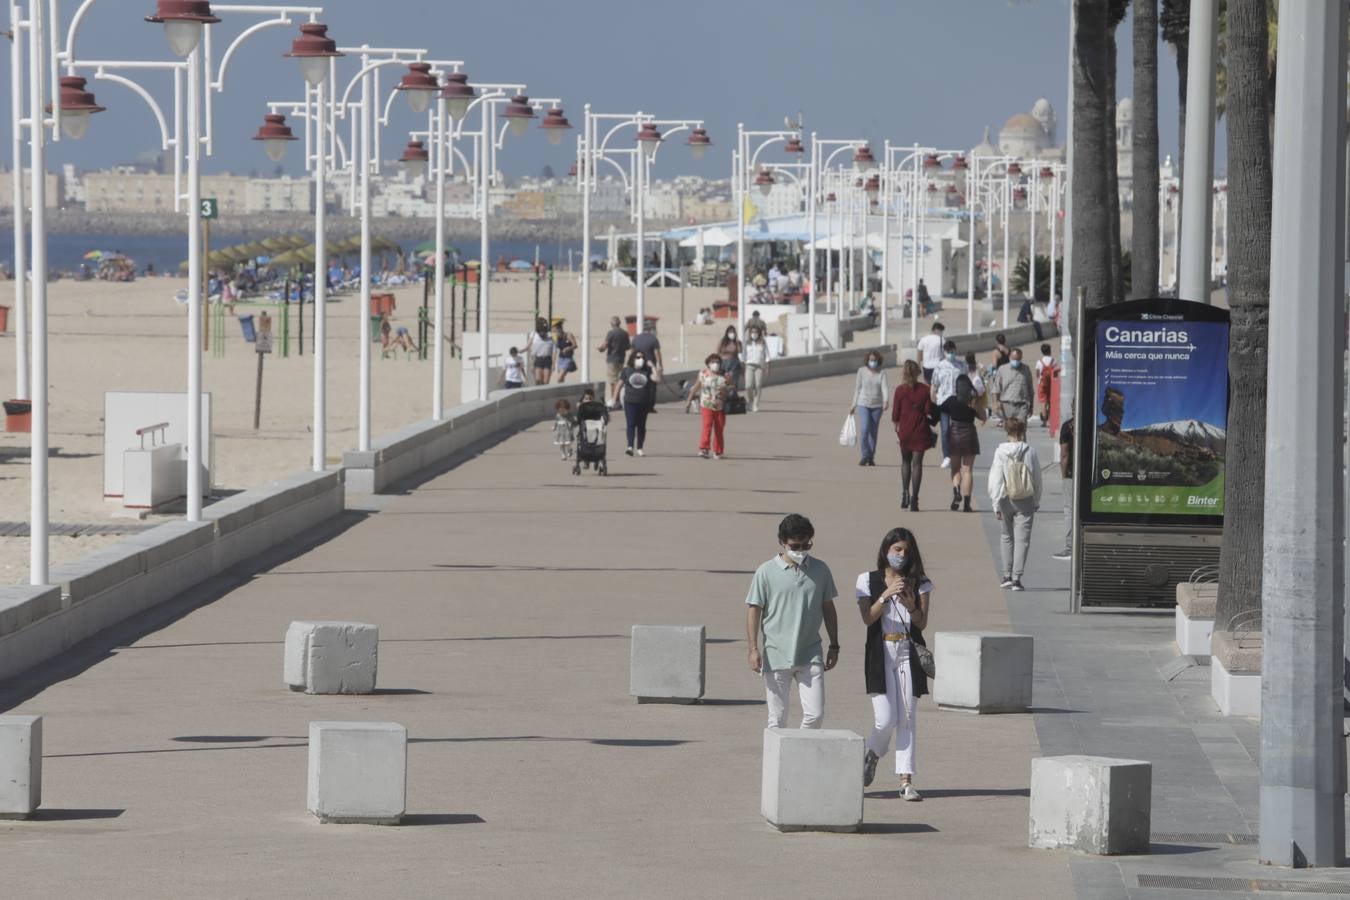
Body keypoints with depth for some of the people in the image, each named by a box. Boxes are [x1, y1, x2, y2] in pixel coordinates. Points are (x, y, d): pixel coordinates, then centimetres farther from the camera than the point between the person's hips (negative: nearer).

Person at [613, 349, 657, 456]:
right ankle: (630, 446, -21)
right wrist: (615, 400, 4)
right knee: (631, 424, -13)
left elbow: (655, 378, -13)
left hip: (644, 403, 2)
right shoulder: (627, 370, 3)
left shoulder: (647, 371, 4)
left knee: (641, 426, 9)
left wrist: (652, 366, -8)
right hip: (630, 402, -2)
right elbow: (619, 385, 6)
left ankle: (639, 448, 18)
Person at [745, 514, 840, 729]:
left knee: (816, 715, -7)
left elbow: (828, 608, 14)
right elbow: (753, 610, 0)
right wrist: (754, 649, -7)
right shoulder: (766, 572, -2)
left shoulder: (820, 570, 6)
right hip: (776, 656, -2)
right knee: (777, 719, 3)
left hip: (810, 656, 2)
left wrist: (834, 646, 14)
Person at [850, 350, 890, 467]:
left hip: (877, 406, 1)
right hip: (863, 404, -1)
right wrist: (853, 405, 8)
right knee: (864, 430, -15)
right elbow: (857, 388, 7)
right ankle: (864, 456, -11)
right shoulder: (862, 371, 1)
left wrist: (886, 400, -30)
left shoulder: (882, 374, 0)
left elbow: (884, 388, -12)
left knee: (873, 432, 6)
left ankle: (871, 458, 14)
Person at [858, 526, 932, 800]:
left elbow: (922, 623, 1)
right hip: (881, 652, -2)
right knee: (886, 719, -9)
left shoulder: (919, 583, 8)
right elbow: (868, 618, -6)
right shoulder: (868, 581, 5)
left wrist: (910, 605, -17)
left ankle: (906, 780, -2)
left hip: (909, 653, 2)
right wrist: (886, 595, -19)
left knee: (907, 718, -2)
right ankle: (872, 755, 23)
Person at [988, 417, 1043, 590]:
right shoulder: (1029, 451, -6)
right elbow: (1037, 479, 2)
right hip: (1026, 502, -1)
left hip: (1006, 500, 1)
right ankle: (1016, 578, -7)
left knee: (1007, 537, 18)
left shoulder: (1000, 452, -6)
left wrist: (996, 504, -1)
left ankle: (1007, 575, 18)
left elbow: (995, 480, -7)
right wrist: (1036, 502, 13)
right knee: (1022, 539, 1)